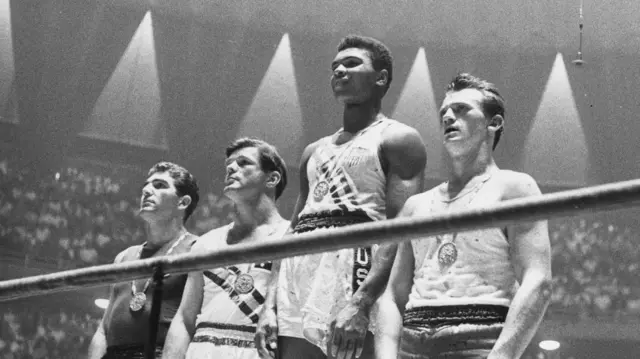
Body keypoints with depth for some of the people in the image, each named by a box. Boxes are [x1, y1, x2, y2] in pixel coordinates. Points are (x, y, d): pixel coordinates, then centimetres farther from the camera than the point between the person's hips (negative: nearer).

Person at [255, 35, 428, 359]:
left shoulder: (396, 139, 5)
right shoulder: (314, 152, 26)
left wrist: (361, 302, -22)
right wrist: (270, 304, 6)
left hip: (355, 267, -6)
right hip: (297, 277, 6)